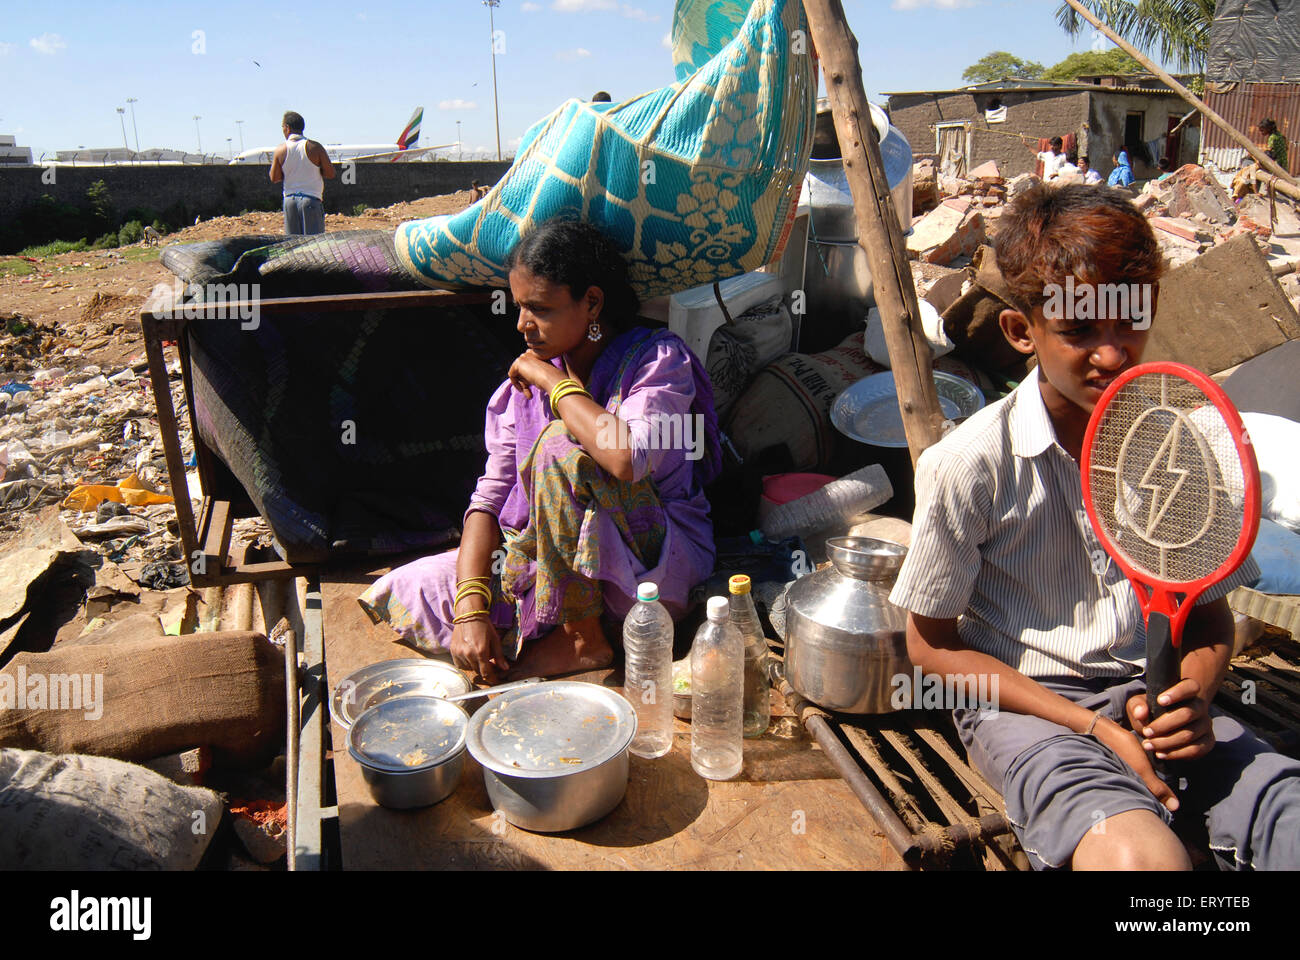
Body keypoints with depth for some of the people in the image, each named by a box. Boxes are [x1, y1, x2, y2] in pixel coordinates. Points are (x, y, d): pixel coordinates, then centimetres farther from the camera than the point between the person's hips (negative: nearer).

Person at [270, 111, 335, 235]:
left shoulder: (280, 150, 0)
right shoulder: (315, 147, -7)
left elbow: (274, 178, 6)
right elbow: (330, 174, -5)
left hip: (290, 200, 3)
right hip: (311, 198, -3)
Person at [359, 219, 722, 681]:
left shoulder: (659, 358, -12)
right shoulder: (526, 378, 3)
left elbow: (626, 459, -34)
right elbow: (491, 496, -2)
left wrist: (554, 381, -20)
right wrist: (471, 608, -16)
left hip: (661, 561, -4)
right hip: (554, 563, 5)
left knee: (562, 445, -30)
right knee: (403, 593, -7)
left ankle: (584, 638, -17)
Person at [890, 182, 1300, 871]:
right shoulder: (972, 465, -14)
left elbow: (1210, 613, 13)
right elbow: (933, 645, -6)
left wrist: (1193, 698, -11)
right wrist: (1097, 728, -12)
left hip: (1155, 693, 4)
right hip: (1021, 701, -3)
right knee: (1143, 855, -32)